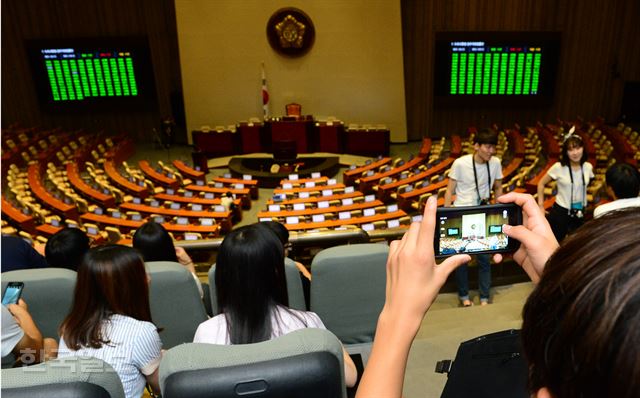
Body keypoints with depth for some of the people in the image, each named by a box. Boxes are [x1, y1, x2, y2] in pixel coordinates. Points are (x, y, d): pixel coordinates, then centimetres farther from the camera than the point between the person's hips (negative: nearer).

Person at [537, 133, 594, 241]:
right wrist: (540, 205, -7)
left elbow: (586, 186, 13)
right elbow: (541, 183, -5)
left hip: (580, 213, 4)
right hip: (560, 211, -4)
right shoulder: (559, 167, -16)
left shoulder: (588, 167, -5)